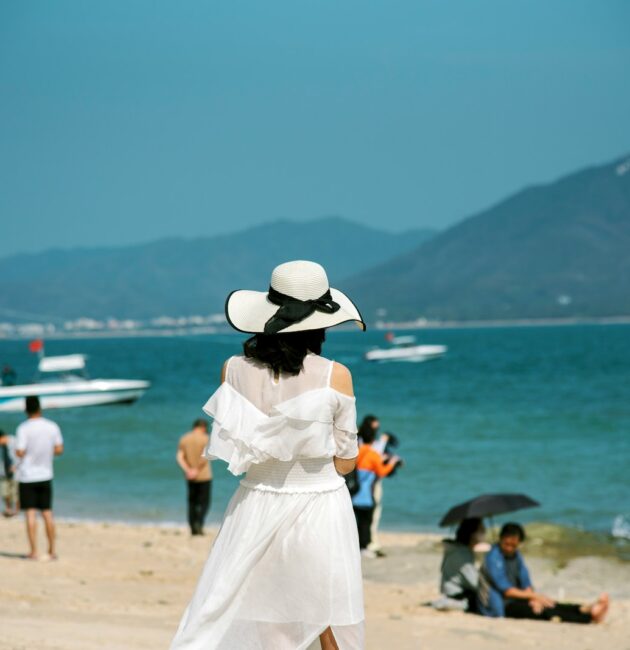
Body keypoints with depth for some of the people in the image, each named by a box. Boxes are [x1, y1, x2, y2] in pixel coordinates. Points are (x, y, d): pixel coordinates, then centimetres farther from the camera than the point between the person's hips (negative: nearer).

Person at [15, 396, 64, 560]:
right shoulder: (52, 427, 0)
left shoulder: (24, 429, -12)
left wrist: (17, 449, 6)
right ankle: (52, 551, 14)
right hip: (45, 475, 3)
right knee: (47, 513, 10)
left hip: (27, 477, -3)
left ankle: (33, 552, -4)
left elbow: (20, 453, -15)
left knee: (31, 513, -1)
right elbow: (59, 450, 2)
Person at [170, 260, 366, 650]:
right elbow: (345, 462, -3)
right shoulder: (335, 376, -11)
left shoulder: (234, 370, -3)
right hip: (319, 511, -3)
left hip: (256, 508, 3)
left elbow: (235, 450, 6)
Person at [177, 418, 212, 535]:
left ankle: (193, 529, 10)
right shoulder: (205, 439, -9)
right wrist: (196, 470, -15)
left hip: (190, 477, 4)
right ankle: (199, 522, -18)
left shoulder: (184, 439, 5)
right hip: (204, 476, -4)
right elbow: (205, 457, -20)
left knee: (192, 502, 12)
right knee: (204, 502, 3)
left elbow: (180, 457, -4)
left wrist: (188, 470, -14)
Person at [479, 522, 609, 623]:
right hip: (498, 607, -8)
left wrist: (534, 598, -15)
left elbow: (526, 583, 7)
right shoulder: (493, 558, -16)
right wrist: (535, 596, -22)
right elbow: (506, 590, -22)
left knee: (550, 604, -16)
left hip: (513, 600, 8)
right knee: (543, 611, -26)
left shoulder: (516, 555, 11)